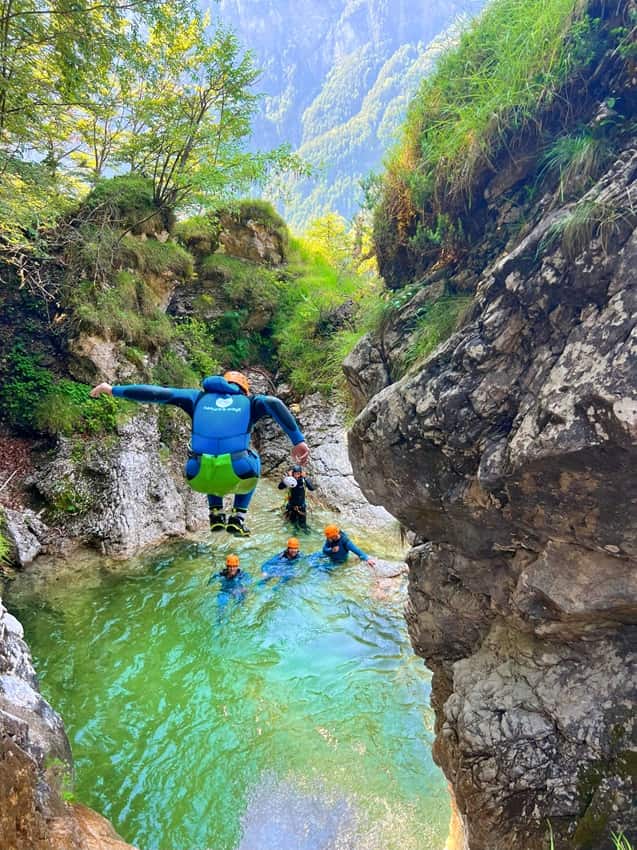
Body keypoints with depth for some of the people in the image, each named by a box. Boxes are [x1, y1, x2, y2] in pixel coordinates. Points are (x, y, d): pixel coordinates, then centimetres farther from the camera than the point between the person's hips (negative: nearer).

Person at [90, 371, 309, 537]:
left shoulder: (199, 397, 19)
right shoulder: (250, 402, 16)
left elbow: (156, 392, 16)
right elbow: (274, 403, -6)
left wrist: (114, 390, 26)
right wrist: (298, 440, -8)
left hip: (200, 479, 2)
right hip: (238, 478, -2)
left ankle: (216, 514, 27)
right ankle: (238, 518, 24)